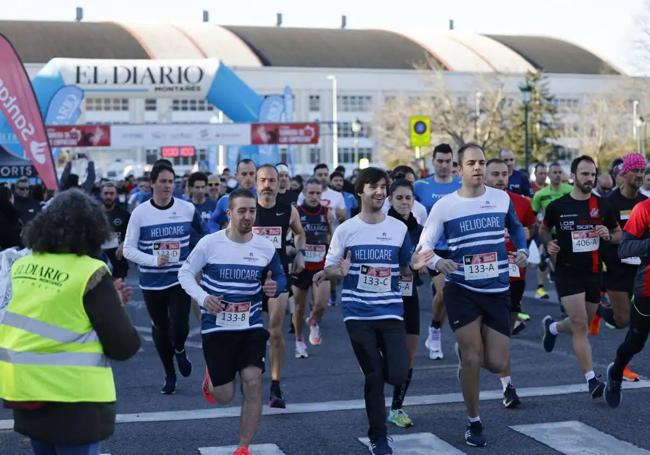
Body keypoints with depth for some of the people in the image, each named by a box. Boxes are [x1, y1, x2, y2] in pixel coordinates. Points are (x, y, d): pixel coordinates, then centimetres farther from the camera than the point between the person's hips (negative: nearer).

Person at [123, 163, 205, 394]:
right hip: (152, 282, 0)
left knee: (179, 326, -14)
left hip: (180, 279, 0)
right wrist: (153, 260, -20)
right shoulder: (140, 213, -7)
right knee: (160, 327, 11)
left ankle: (179, 350, 24)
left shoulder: (187, 209, -3)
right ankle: (169, 375, 32)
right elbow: (128, 249, -6)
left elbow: (204, 235, 13)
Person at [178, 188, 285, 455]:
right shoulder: (209, 243, -10)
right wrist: (202, 297, -19)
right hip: (216, 328, -2)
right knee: (224, 397, 4)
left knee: (253, 382, -14)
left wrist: (275, 286, -12)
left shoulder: (266, 247, -2)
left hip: (251, 327, 2)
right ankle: (211, 376, 44)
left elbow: (280, 277, 12)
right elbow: (185, 273, -1)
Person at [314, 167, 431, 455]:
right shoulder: (346, 230, -1)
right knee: (373, 376, 0)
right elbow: (329, 268, 3)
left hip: (391, 312, 2)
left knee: (397, 375, -8)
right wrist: (339, 271, -20)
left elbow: (405, 271, 12)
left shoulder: (399, 228, 5)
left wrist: (415, 266, -10)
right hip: (358, 314, -2)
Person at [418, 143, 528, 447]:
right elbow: (423, 245, -2)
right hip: (461, 291, -3)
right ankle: (474, 423, 15)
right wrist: (437, 262, -23)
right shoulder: (444, 206, -5)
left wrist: (522, 250, 4)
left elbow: (516, 227, 23)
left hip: (497, 291, 3)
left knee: (497, 364, -1)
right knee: (472, 359, -5)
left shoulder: (502, 198, 3)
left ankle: (465, 351, 35)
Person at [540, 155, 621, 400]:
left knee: (581, 324, 16)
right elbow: (544, 229, 13)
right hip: (567, 272, -4)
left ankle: (552, 326, 49)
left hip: (593, 272, 4)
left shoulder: (602, 206, 1)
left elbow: (619, 234, 12)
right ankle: (591, 379, -9)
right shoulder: (557, 206, -5)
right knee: (580, 325, -12)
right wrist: (548, 243, -8)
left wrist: (608, 235, -10)